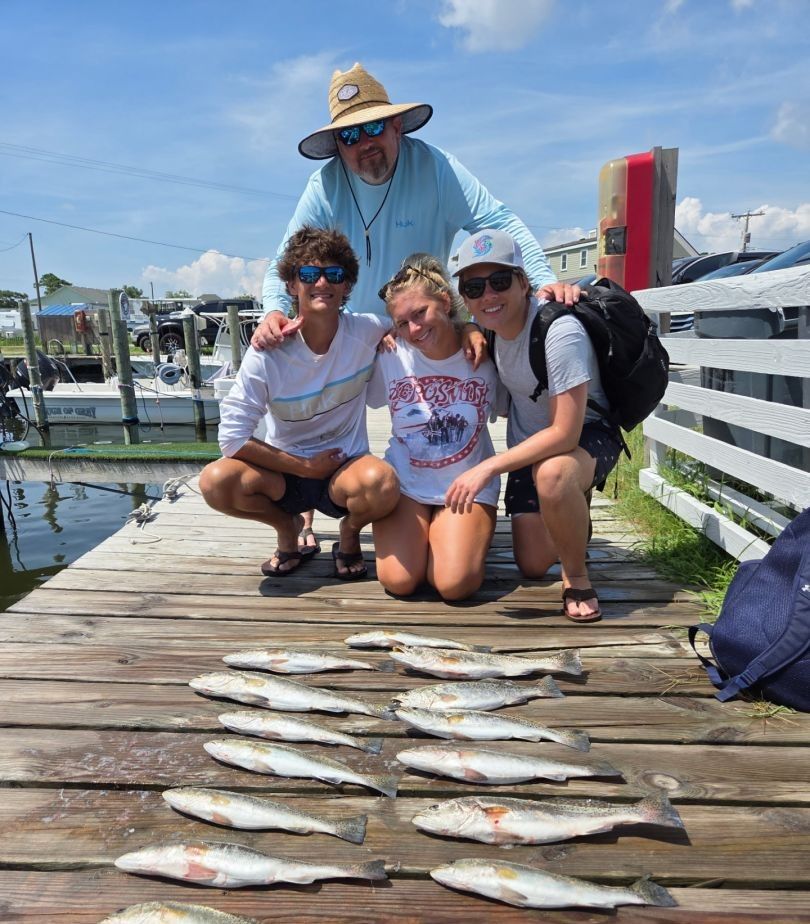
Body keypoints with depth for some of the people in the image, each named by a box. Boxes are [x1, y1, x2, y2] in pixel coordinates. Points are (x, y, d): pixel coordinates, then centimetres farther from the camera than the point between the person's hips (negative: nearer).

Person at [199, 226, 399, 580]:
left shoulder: (367, 332, -12)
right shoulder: (267, 354, -15)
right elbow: (232, 437, -15)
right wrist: (305, 466, -14)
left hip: (345, 469, 0)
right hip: (285, 469, 1)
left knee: (381, 482, -36)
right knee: (215, 481, -27)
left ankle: (350, 532, 3)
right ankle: (288, 527, 6)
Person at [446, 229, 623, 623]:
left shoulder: (559, 332, -32)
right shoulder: (486, 324, -12)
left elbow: (565, 433, -33)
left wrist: (488, 467, -33)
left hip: (587, 434, -5)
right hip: (530, 442, 6)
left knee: (552, 474, -42)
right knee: (532, 565, 4)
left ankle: (577, 576, -15)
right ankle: (572, 519, 36)